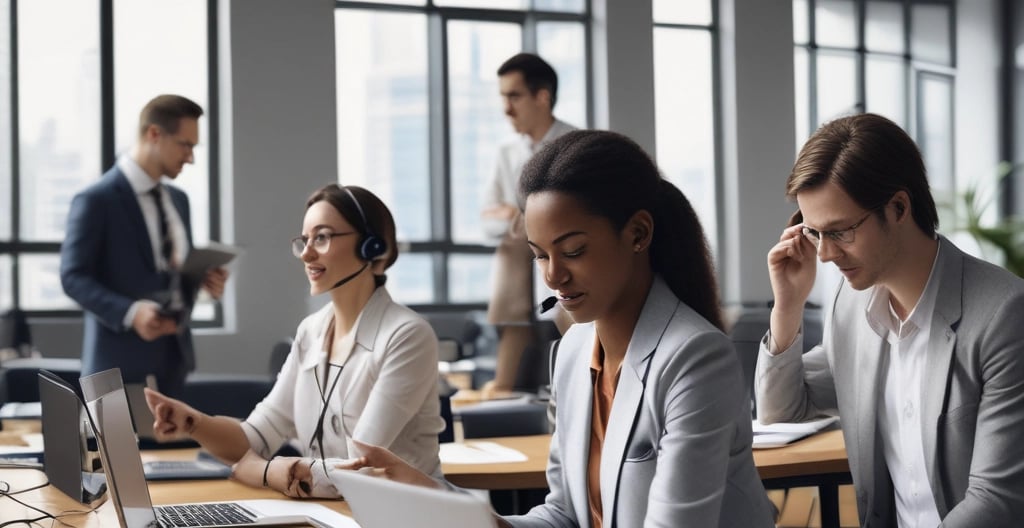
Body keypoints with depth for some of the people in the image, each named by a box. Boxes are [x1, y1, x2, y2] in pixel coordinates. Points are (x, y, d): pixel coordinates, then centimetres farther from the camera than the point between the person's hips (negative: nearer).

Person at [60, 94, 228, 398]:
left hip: (174, 353, 7)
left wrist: (204, 278, -1)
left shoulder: (178, 199, 15)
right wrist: (130, 312, -26)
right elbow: (74, 277, -13)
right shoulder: (96, 200, -9)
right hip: (122, 358, -7)